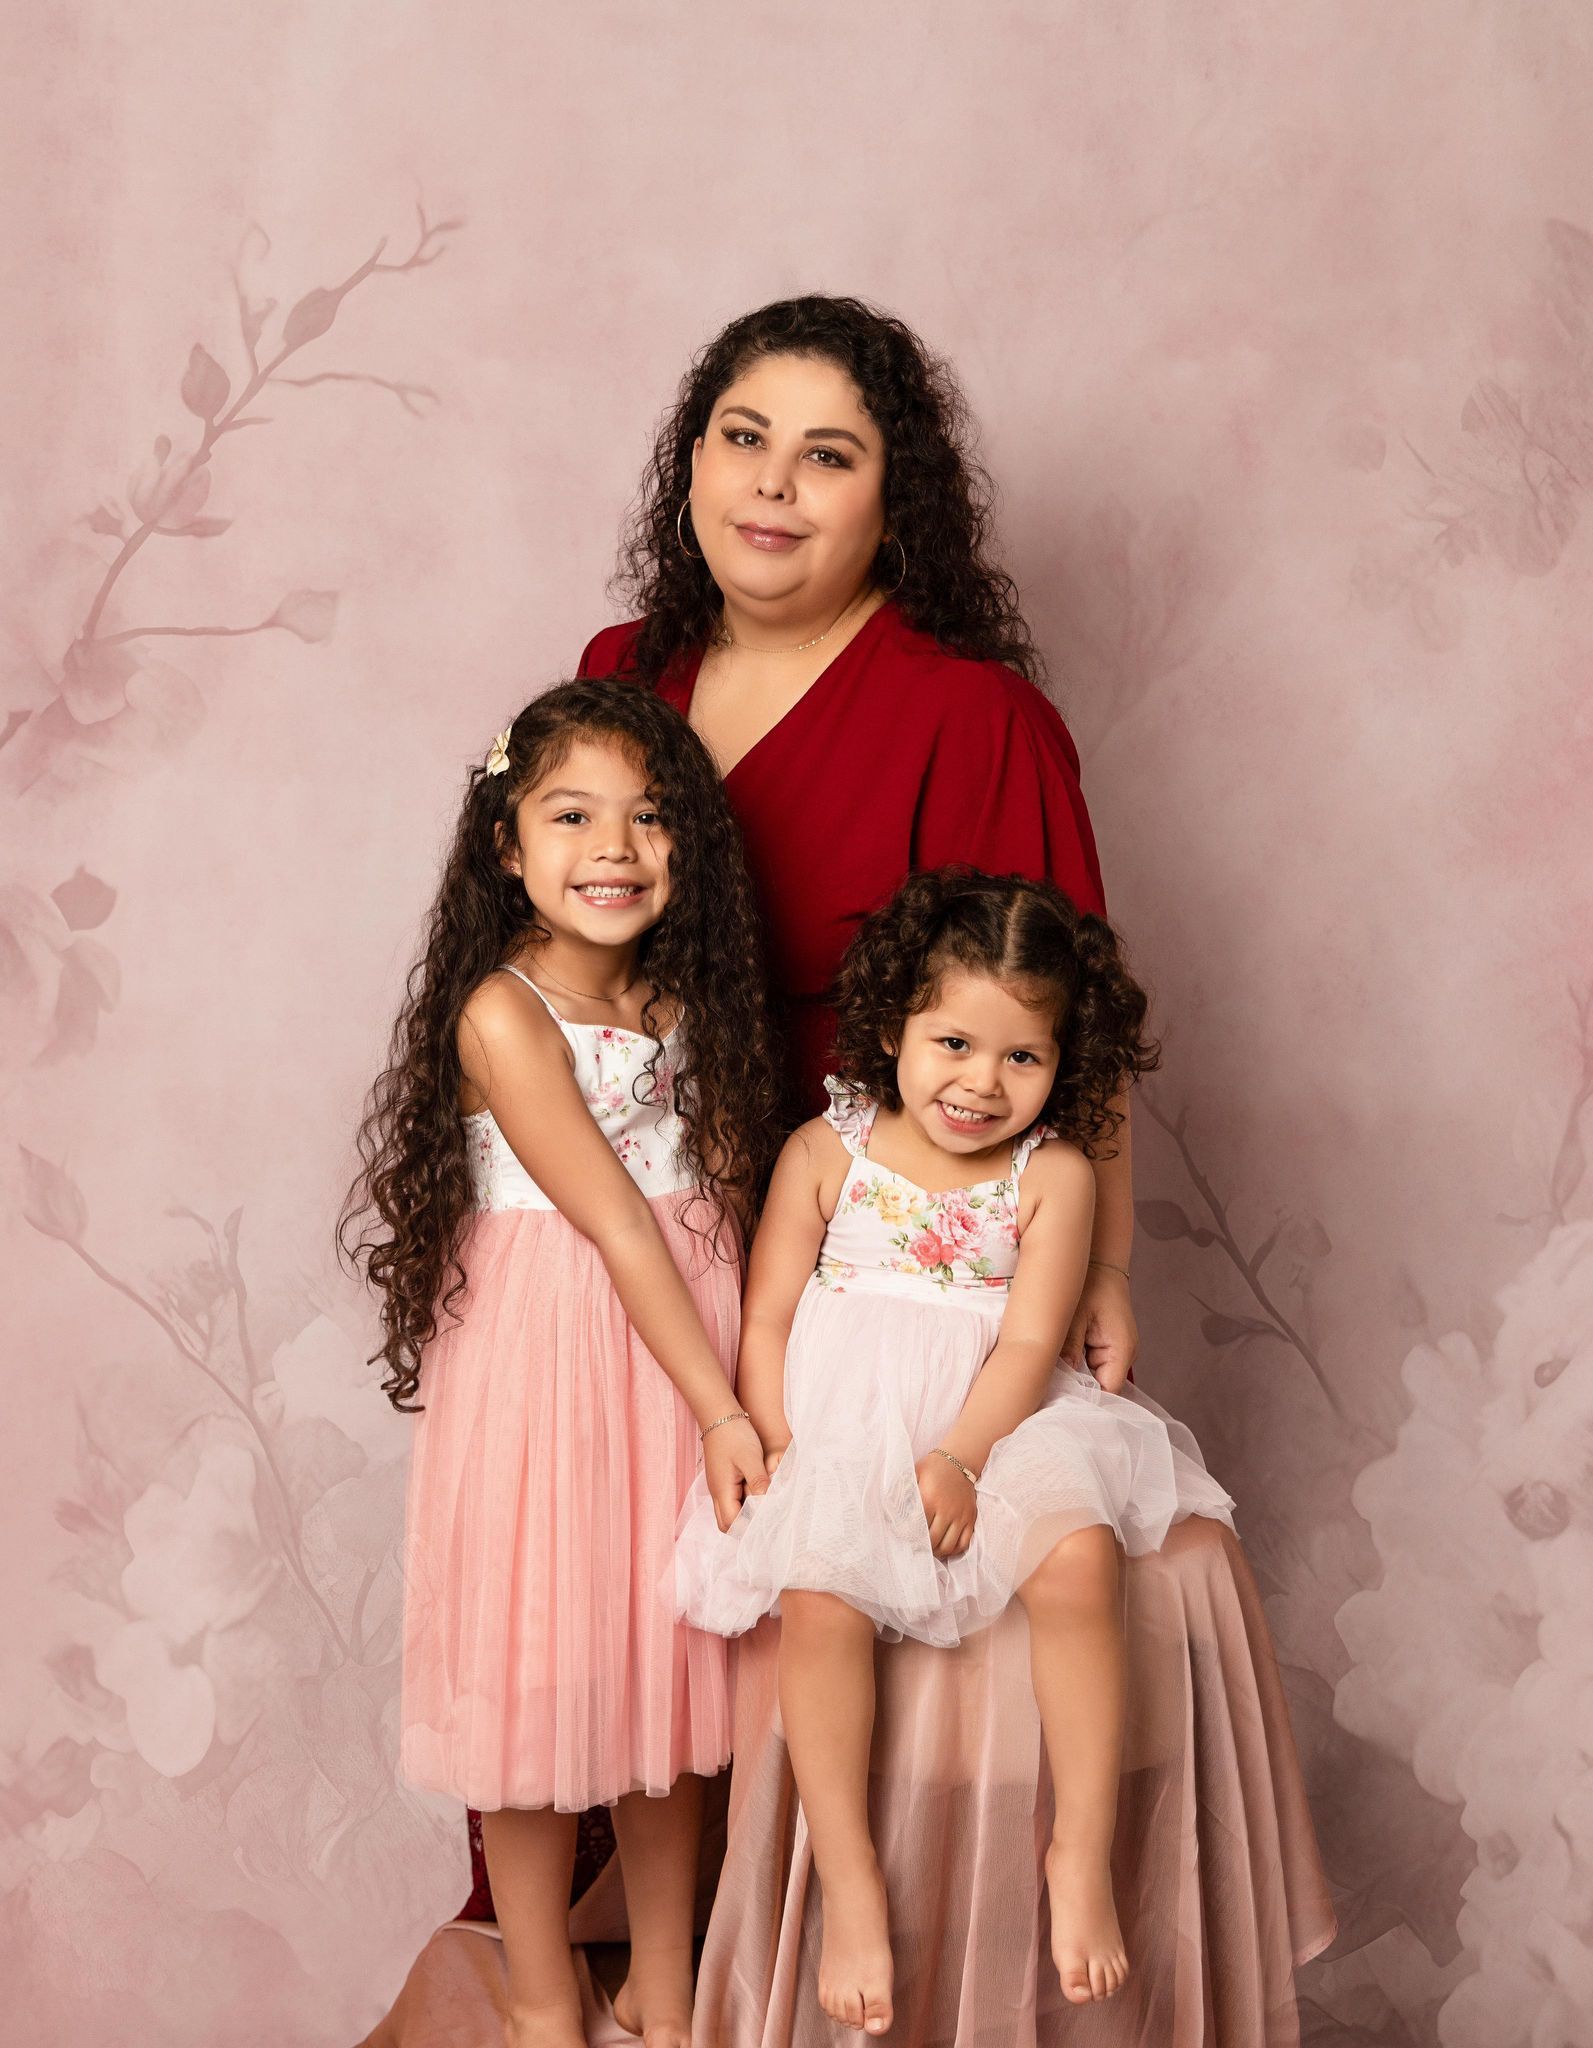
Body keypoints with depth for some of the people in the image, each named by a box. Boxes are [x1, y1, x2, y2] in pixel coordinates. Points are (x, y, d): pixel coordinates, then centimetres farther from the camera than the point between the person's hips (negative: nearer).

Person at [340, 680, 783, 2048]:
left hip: (692, 1349, 6)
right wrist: (720, 1407, -17)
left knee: (677, 1669, 14)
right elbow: (618, 1226, -17)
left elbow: (730, 1202, 4)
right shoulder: (503, 1015, -15)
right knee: (542, 1675, 6)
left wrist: (748, 1391, -4)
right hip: (550, 1360, -6)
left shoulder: (685, 997, 5)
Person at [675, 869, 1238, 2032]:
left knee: (1079, 1556, -29)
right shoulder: (829, 1151, 3)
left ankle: (1084, 1854, -16)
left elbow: (1028, 1344, -4)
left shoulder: (1052, 1174, 1)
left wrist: (960, 1458, -19)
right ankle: (849, 1877, -15)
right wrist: (778, 1446, -9)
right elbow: (767, 1319, 4)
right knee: (818, 1595, -28)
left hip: (994, 1427, 0)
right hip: (838, 1433, 0)